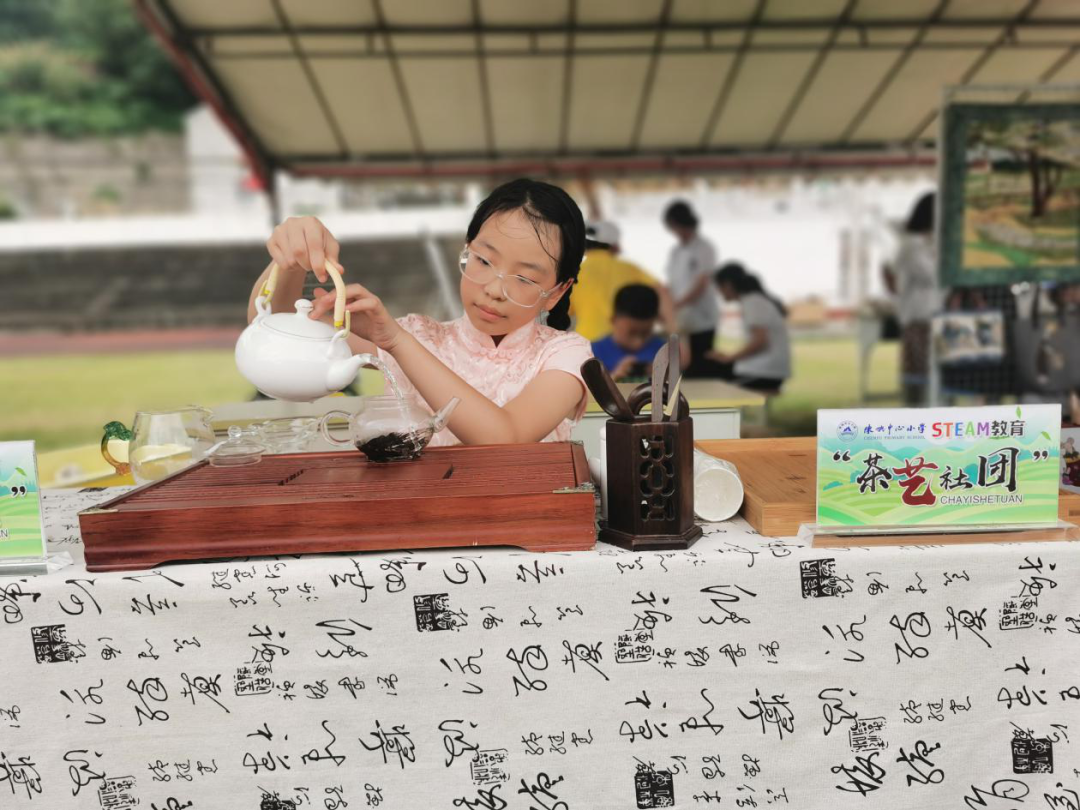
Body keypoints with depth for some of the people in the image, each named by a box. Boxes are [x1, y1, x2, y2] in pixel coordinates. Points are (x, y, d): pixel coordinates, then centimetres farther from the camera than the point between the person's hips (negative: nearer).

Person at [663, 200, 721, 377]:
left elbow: (701, 286, -13)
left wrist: (675, 306, -22)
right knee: (684, 370, 4)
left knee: (703, 371, -5)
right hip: (680, 322, 6)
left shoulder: (704, 248, -5)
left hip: (702, 322, -6)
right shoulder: (675, 251, 13)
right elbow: (671, 285, 12)